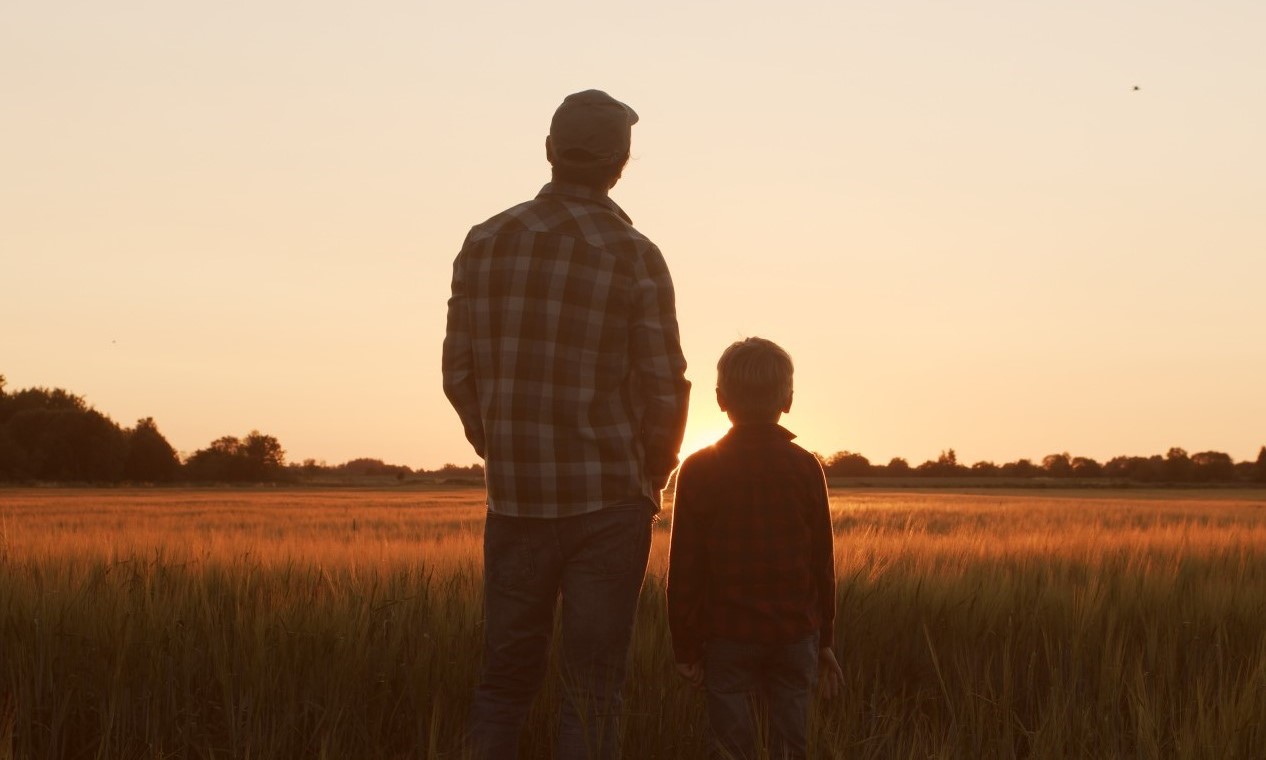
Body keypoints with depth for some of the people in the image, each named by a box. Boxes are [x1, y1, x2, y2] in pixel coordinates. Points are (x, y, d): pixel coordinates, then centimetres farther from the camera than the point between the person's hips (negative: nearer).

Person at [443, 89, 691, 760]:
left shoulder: (485, 244, 2)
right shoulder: (634, 257, -9)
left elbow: (459, 375, 6)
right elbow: (665, 389, -7)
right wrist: (651, 478, 10)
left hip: (514, 498, 3)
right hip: (608, 501, -3)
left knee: (506, 675, 13)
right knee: (591, 686, 3)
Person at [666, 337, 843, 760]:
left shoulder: (699, 470, -3)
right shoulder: (805, 467, 1)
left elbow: (685, 570, -4)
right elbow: (823, 562, 4)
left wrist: (686, 646, 3)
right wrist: (825, 640, 13)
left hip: (728, 634, -1)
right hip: (796, 633, 1)